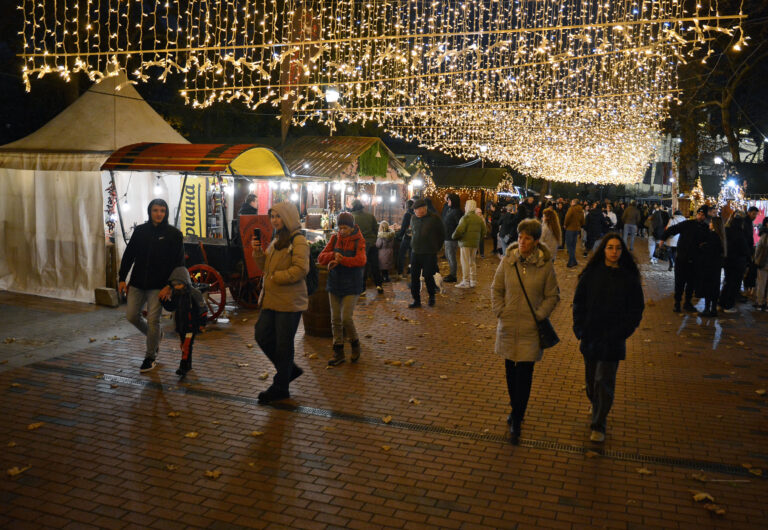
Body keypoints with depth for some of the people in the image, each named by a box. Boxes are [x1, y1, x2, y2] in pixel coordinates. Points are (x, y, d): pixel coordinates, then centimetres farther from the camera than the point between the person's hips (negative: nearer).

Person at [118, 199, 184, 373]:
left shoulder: (174, 234, -5)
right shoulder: (140, 231, 5)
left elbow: (179, 263, -6)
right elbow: (129, 255, 11)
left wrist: (169, 286, -13)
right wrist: (122, 278, 6)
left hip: (159, 286, -4)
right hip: (137, 283, 4)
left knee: (153, 320, -2)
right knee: (132, 316, 5)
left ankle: (150, 357, 15)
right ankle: (155, 336, 33)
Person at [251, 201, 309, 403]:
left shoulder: (298, 241, -12)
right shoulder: (277, 239, 16)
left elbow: (301, 269, -22)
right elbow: (265, 267, 20)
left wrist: (275, 277, -18)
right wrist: (258, 252, 3)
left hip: (289, 302, -9)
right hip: (272, 299, 9)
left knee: (283, 344, 2)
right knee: (262, 335, 11)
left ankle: (280, 388, 16)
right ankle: (290, 369, 29)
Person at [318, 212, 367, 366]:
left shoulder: (359, 241, -6)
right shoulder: (335, 238, 5)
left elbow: (361, 260, -21)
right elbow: (321, 258, 1)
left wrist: (340, 260, -20)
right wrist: (333, 255, -18)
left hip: (351, 285, -4)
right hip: (334, 284, 4)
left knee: (346, 318, -10)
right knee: (335, 319, 7)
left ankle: (355, 343, 17)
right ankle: (338, 352, 18)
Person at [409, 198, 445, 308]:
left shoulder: (434, 218, -9)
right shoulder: (413, 218, 5)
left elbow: (442, 234, 4)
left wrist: (436, 247, 7)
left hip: (430, 253, -4)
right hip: (415, 252, 4)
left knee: (428, 276, -1)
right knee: (414, 277, 3)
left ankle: (432, 296, 23)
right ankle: (416, 300, 12)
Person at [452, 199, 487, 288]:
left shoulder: (465, 217, -14)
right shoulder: (479, 218, 11)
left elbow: (459, 230, -22)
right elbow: (483, 231, 14)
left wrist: (454, 236, -4)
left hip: (466, 243, -7)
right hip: (475, 243, 7)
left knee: (465, 262, -3)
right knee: (472, 261, 16)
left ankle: (465, 282, -2)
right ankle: (473, 281, 20)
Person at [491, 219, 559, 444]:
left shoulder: (545, 265, -7)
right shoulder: (507, 260, -2)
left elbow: (552, 295, 2)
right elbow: (496, 289, 8)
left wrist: (539, 316, -8)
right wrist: (500, 312, -2)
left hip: (531, 328, -3)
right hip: (508, 325, 3)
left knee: (524, 373, -2)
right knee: (510, 369, 13)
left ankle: (516, 423, 7)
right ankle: (516, 408, 35)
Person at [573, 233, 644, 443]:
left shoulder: (629, 278, -5)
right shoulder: (591, 273, -2)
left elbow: (636, 310, 0)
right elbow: (579, 302, 4)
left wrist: (621, 333, -8)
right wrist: (580, 328, -3)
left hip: (612, 339, -2)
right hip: (590, 336, 2)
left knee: (604, 381, -2)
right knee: (591, 379, 15)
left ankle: (599, 425, 10)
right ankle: (596, 407, 42)